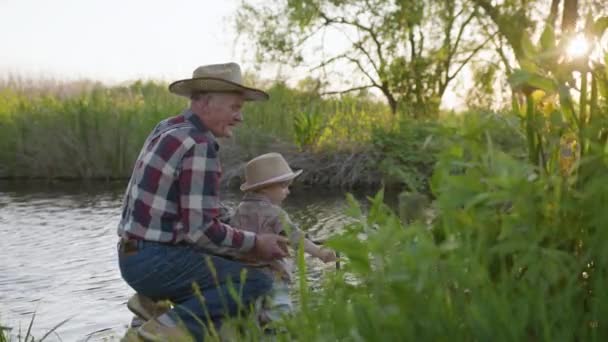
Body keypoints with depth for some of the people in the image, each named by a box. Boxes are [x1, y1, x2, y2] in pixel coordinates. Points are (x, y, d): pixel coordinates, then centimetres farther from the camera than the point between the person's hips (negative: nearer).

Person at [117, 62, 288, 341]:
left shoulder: (167, 128, 11)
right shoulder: (200, 147, -19)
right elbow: (201, 230, -23)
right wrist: (254, 243, -10)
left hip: (137, 255, 9)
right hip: (157, 261, -9)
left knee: (222, 262, 30)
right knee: (258, 284, -9)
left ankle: (155, 300, 14)